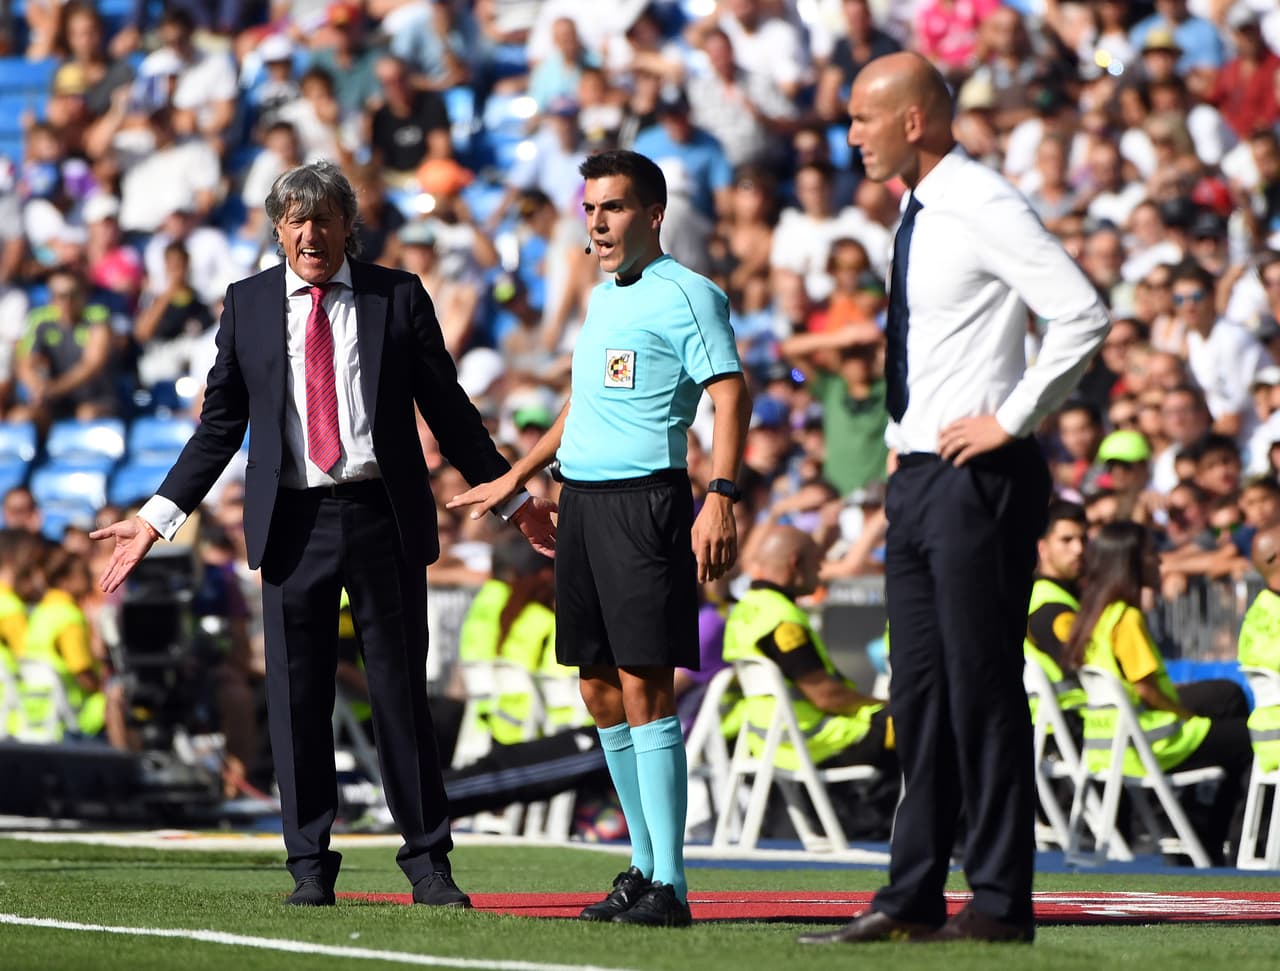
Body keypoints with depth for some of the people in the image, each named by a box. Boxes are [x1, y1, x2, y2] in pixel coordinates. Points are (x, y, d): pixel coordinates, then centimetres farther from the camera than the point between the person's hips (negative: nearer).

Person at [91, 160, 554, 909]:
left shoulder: (398, 297, 4)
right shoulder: (247, 305, 8)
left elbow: (448, 409, 9)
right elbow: (221, 424, 10)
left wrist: (514, 496, 7)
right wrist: (158, 517, 3)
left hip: (384, 517, -1)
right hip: (294, 523, 1)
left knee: (402, 691, 2)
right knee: (298, 699, 2)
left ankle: (428, 861, 10)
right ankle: (311, 867, 10)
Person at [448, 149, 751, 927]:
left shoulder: (687, 294, -6)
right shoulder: (603, 298, 19)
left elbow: (731, 393, -14)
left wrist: (722, 499, -25)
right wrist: (517, 478, 36)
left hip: (647, 500, -8)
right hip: (582, 500, 9)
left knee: (645, 687, -12)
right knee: (601, 691, 8)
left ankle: (668, 884, -12)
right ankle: (646, 864, 17)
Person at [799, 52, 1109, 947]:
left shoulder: (983, 206, -13)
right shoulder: (918, 212, 15)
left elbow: (1083, 315, -22)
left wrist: (1011, 418, -17)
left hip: (977, 474, -9)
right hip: (918, 474, 9)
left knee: (982, 688, -6)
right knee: (920, 692, 10)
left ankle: (1000, 903, -2)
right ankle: (914, 898, 14)